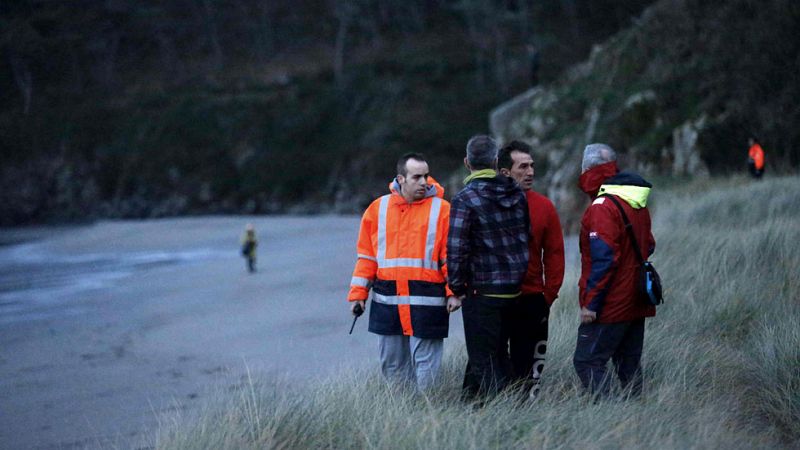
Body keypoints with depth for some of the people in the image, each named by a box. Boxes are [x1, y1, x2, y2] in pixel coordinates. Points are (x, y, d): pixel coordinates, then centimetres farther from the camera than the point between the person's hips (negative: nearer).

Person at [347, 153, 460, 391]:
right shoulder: (378, 209, 8)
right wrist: (358, 293, 6)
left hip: (427, 302, -3)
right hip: (387, 301, 3)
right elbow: (366, 255, 11)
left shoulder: (441, 209, 0)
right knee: (391, 365, 10)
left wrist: (454, 292, -9)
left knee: (425, 366, -3)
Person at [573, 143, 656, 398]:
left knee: (587, 362, -7)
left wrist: (591, 303, -19)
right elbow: (647, 246, 21)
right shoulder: (638, 204, 12)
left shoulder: (602, 208, -17)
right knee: (629, 365, 14)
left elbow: (604, 258, -22)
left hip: (610, 307, -9)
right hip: (636, 304, 9)